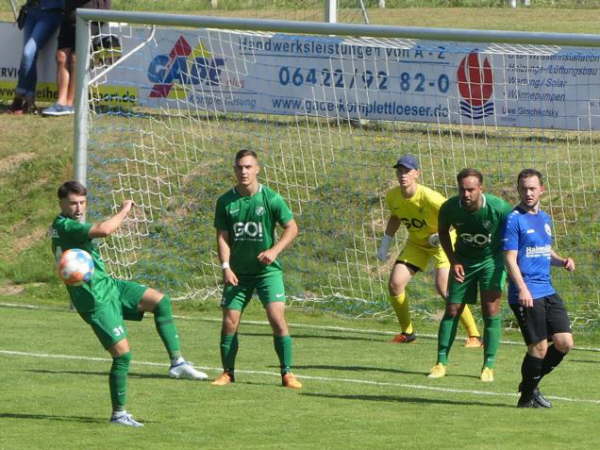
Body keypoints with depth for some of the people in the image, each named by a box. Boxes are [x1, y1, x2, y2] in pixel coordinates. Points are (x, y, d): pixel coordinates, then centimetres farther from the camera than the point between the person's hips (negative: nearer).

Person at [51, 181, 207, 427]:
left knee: (160, 300, -2)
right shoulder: (63, 226, -20)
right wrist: (124, 211, -17)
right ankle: (119, 414, 2)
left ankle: (177, 363, -1)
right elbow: (103, 230, -32)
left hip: (107, 285, 10)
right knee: (122, 353, -11)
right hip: (95, 299, -10)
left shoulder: (70, 225, 12)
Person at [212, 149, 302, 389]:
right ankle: (227, 373, 14)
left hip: (267, 270, -2)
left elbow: (292, 228, 0)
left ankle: (287, 373, -6)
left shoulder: (271, 199, -6)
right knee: (229, 322, -2)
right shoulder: (225, 202, 0)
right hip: (238, 272, 2)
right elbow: (222, 236, 2)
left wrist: (274, 250, -14)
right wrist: (226, 266, -11)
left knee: (277, 317, -15)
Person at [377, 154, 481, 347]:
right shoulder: (392, 196, -9)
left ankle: (474, 336, -13)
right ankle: (407, 332, 16)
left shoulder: (429, 197, -29)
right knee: (395, 284, -5)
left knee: (444, 288, -23)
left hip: (442, 243, -7)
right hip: (416, 243, 7)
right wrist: (385, 244, 11)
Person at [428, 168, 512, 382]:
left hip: (492, 259, -2)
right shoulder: (450, 208, -20)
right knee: (452, 310, 2)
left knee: (491, 310, -10)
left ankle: (489, 365, -2)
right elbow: (443, 232, 3)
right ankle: (441, 362, 12)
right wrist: (453, 261, -5)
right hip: (463, 260, 2)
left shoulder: (499, 208, -27)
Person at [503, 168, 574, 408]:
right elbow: (510, 258, -13)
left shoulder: (545, 218, 16)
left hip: (548, 291, 7)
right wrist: (522, 289, -24)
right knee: (539, 347, -7)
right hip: (527, 295, -7)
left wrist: (562, 261, 5)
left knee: (565, 343, 1)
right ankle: (527, 396, 13)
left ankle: (531, 385, 20)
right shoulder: (514, 219, -8)